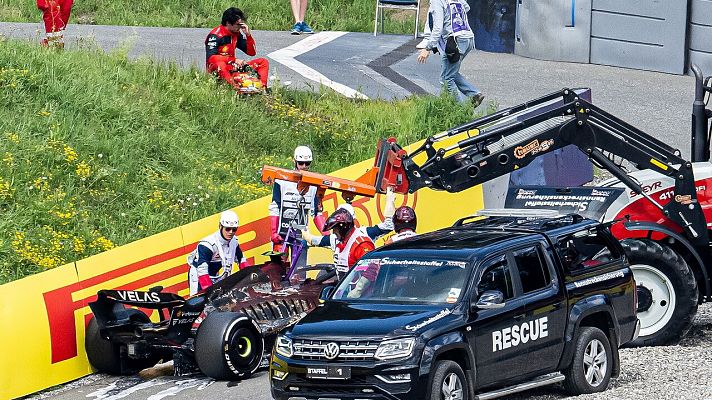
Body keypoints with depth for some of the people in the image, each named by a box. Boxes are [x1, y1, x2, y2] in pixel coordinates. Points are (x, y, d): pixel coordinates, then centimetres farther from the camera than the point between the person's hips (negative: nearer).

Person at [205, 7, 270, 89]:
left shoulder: (237, 34, 7)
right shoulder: (215, 36, -13)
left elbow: (252, 52, 11)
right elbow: (210, 58, -23)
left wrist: (248, 35, -5)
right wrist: (234, 60, -25)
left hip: (232, 68, 7)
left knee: (263, 62, 0)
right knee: (220, 65, -42)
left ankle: (262, 87, -24)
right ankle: (237, 89, -58)